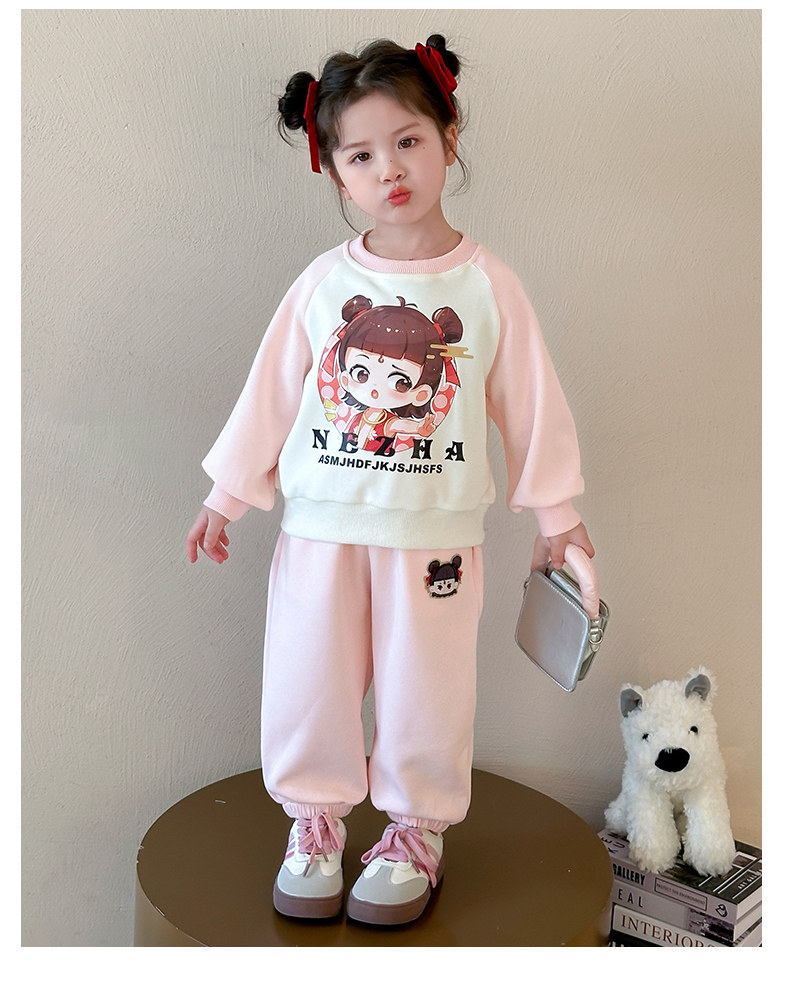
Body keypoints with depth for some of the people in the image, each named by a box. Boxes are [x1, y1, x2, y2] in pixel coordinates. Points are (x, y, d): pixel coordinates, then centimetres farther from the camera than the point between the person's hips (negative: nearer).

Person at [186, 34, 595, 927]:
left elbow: (531, 401, 1)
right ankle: (314, 820, 32)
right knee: (309, 683, 10)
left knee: (425, 692, 9)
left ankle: (417, 830, 30)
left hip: (435, 533, -1)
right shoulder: (323, 283, -1)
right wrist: (227, 494, 8)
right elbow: (269, 390, 5)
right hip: (321, 525, 2)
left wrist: (556, 511, 5)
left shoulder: (485, 285, -4)